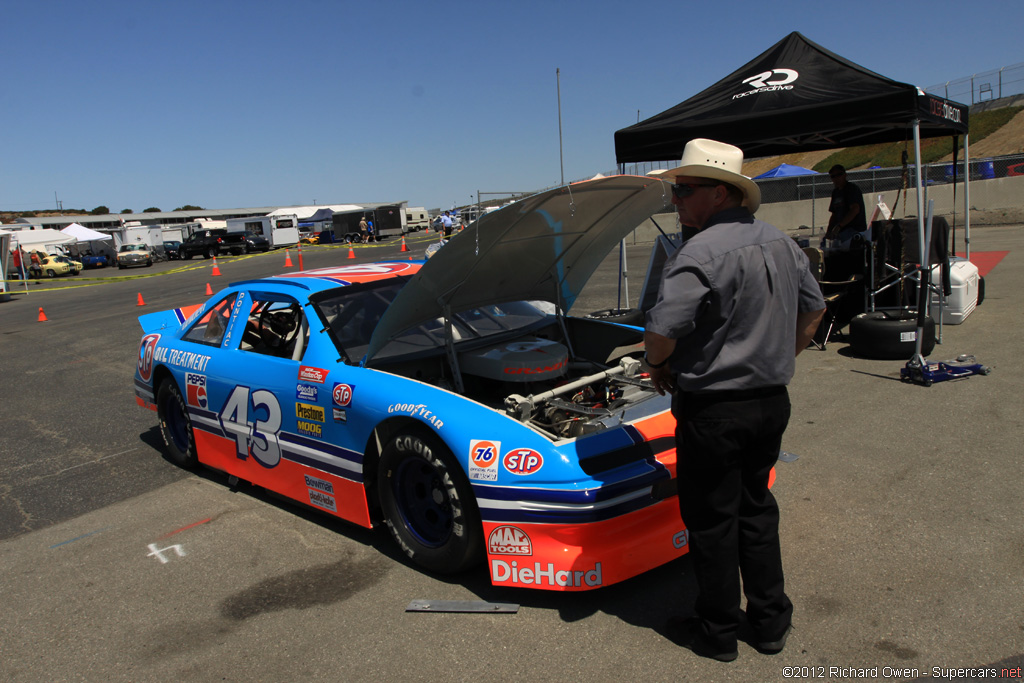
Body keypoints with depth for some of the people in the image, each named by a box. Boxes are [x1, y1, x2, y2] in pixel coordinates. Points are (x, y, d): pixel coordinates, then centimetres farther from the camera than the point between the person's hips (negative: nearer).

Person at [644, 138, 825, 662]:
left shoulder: (701, 254, -22)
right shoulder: (781, 243, 7)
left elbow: (661, 331, -28)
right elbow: (813, 309, 18)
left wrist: (658, 369, -7)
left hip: (714, 411, -8)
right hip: (771, 402, 8)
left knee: (710, 520, 8)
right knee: (756, 507, 21)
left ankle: (717, 632, 25)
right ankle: (770, 620, 34)